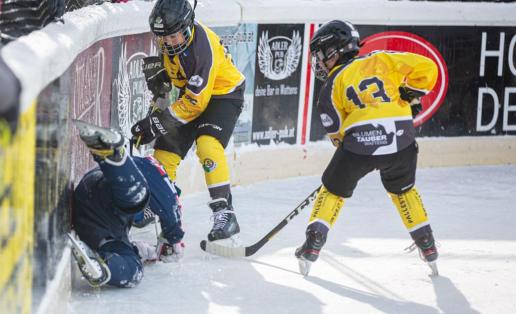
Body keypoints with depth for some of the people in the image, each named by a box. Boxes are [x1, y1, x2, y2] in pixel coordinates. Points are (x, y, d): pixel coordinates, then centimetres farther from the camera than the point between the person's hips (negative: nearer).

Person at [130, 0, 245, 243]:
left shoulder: (203, 48, -35)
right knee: (165, 150, 4)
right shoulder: (167, 35, -13)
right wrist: (158, 71, -4)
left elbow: (195, 103, -30)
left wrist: (157, 124, -27)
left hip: (222, 94, -8)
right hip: (190, 92, 8)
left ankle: (224, 212, -30)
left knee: (207, 145, -30)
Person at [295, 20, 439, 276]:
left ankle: (313, 242, 9)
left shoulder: (332, 85, 14)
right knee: (403, 190, 28)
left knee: (334, 189, 19)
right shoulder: (382, 60, 17)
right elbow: (426, 67, 10)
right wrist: (412, 97, 22)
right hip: (401, 138, 2)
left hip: (360, 140, -2)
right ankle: (427, 244, 26)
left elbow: (336, 130, 11)